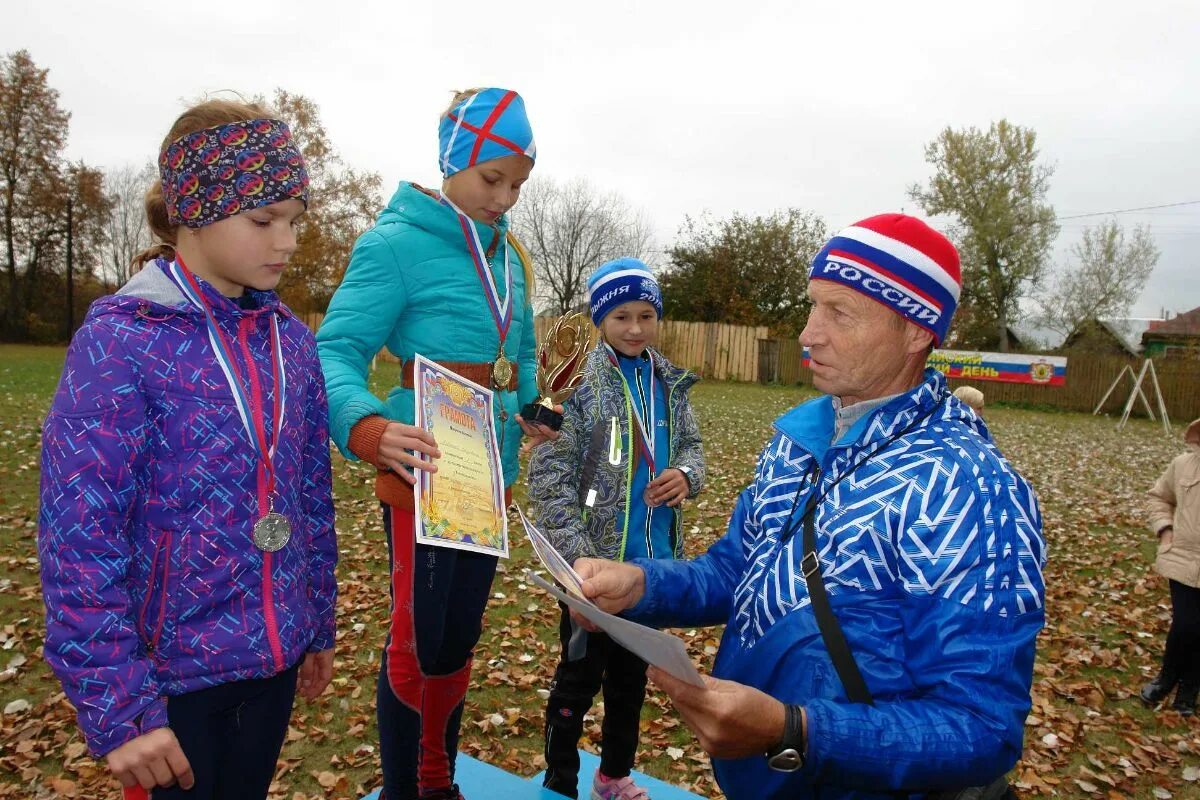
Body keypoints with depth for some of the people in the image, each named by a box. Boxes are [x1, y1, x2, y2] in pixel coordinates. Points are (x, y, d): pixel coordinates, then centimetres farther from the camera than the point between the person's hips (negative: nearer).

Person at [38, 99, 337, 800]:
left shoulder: (292, 339, 0)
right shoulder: (120, 341, -15)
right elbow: (80, 537, -15)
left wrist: (318, 629, 11)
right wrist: (119, 709, -15)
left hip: (274, 657, 5)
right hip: (172, 671, -4)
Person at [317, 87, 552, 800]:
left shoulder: (510, 254, 10)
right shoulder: (397, 241, -12)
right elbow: (337, 353, -18)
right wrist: (369, 428, -37)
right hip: (425, 474, -7)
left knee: (461, 636, 18)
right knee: (417, 641, 2)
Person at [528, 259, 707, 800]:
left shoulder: (670, 381, 4)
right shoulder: (577, 379, -12)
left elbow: (690, 445, 13)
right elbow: (548, 474, -15)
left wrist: (686, 474, -11)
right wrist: (578, 553, -22)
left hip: (654, 557, 5)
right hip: (594, 560, -5)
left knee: (632, 672, 20)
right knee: (581, 674, 9)